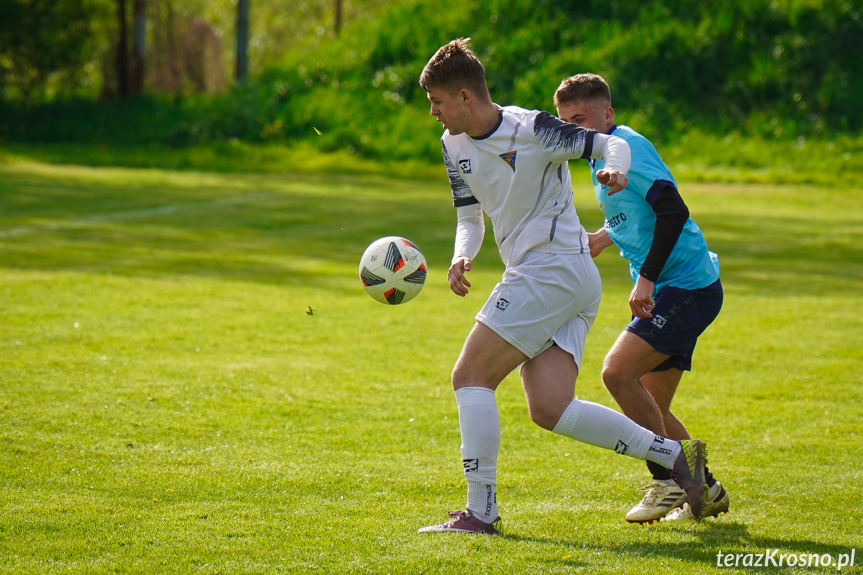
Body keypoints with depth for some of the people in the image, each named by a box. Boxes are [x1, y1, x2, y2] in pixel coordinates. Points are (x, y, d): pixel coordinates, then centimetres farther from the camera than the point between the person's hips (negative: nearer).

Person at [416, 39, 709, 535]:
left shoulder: (531, 129, -11)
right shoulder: (454, 144, 12)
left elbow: (613, 144, -3)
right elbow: (470, 217, 17)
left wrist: (615, 170, -26)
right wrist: (462, 258, -5)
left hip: (555, 267, -8)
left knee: (470, 376, -11)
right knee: (550, 410, -3)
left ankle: (480, 512, -9)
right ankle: (675, 455, 2)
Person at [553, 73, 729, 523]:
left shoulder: (624, 145, -14)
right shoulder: (602, 155, 16)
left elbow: (673, 211, -24)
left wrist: (646, 279, -26)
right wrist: (606, 237, 13)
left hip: (686, 286, -10)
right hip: (670, 290, 10)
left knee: (618, 372, -21)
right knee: (650, 410, 12)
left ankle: (667, 483, -14)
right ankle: (705, 490, 22)